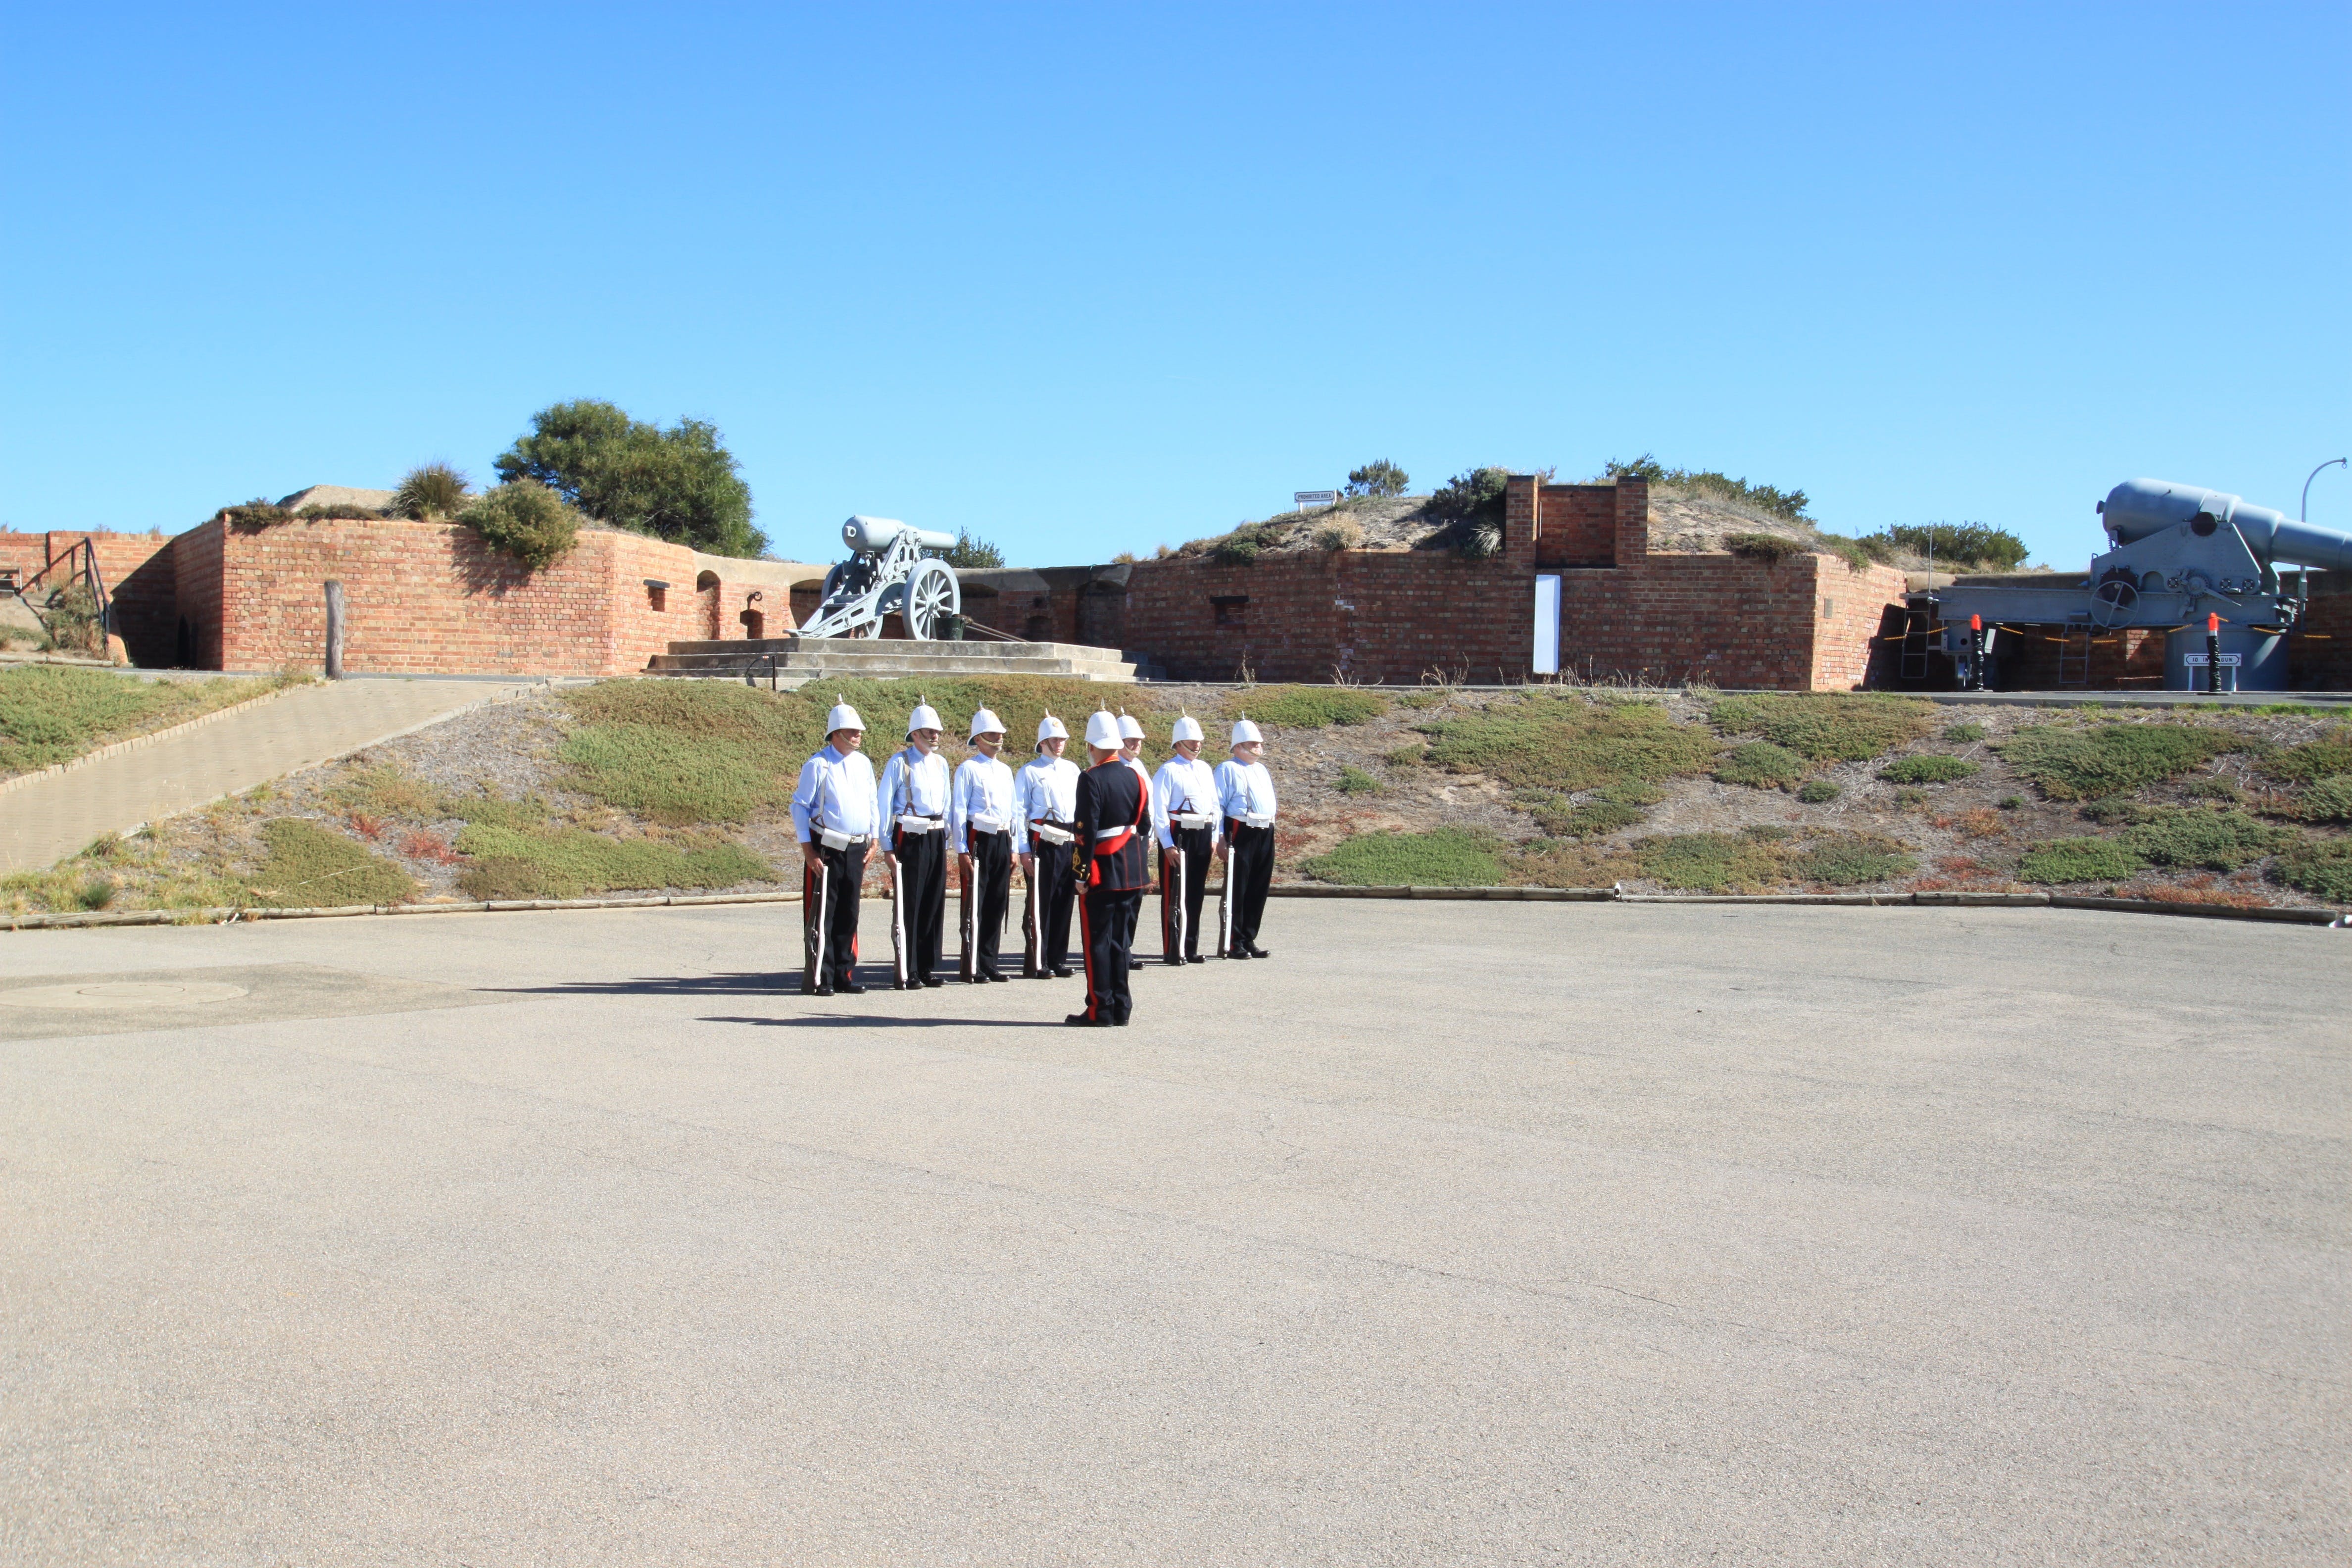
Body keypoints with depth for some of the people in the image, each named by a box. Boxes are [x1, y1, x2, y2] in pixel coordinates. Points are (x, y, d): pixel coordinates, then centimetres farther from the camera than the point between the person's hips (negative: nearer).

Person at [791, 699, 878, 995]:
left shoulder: (864, 764, 11)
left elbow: (871, 804, 19)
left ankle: (844, 975, 17)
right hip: (825, 850, -6)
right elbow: (800, 807, -6)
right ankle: (818, 979, 1)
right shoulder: (817, 765, -7)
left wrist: (872, 842, 13)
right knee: (821, 915, -3)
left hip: (856, 849, 6)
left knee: (848, 915, 10)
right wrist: (808, 851, -11)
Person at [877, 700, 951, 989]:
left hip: (936, 838, 6)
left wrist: (946, 840, 15)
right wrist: (887, 846, -7)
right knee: (907, 907, -4)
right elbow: (885, 806, -4)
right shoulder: (899, 764, -4)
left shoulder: (941, 764, 13)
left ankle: (929, 968, 16)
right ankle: (906, 973, -1)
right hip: (909, 838, -6)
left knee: (935, 905, 7)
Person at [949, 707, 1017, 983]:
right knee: (974, 908, -4)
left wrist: (1013, 848, 16)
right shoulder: (968, 769, -3)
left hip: (1002, 841, 6)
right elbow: (958, 812, -6)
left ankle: (989, 963, 16)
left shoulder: (1005, 771, 16)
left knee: (997, 906, 8)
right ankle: (971, 968, -1)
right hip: (979, 841, -6)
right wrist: (962, 851, -11)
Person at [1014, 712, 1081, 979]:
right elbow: (1019, 813, -2)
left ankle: (1058, 960, 14)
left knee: (1064, 904, 6)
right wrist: (1023, 851, -9)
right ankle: (1035, 963, 1)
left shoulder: (1072, 770, 16)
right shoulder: (1029, 772, 1)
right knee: (1039, 905, -3)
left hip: (1071, 843, 5)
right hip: (1042, 843, -5)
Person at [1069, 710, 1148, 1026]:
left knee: (1098, 942, 0)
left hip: (1102, 873, -6)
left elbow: (1087, 831, -18)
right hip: (1133, 872, 6)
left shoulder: (1091, 780, -14)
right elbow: (1144, 825, 10)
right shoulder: (1135, 777, 7)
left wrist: (1082, 873, -14)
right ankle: (1121, 1009, 14)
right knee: (1121, 941, 12)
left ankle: (1100, 1010, 2)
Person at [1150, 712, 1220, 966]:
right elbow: (1159, 811, -10)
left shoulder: (1205, 769, 14)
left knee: (1196, 893, 10)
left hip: (1203, 836, 6)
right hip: (1178, 835, -6)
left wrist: (1215, 837, 11)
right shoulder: (1168, 771, -6)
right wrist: (1168, 845, -14)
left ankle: (1191, 948, 17)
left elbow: (1215, 804, 18)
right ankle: (1172, 951, 2)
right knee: (1174, 895, -2)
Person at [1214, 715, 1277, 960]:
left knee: (1258, 890, 8)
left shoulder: (1261, 770, 20)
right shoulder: (1228, 769, -2)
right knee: (1236, 890, -4)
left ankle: (1249, 940, 15)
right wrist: (1221, 841, -14)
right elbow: (1217, 807, -7)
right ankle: (1234, 943, 0)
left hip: (1265, 834, 7)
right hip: (1240, 833, -7)